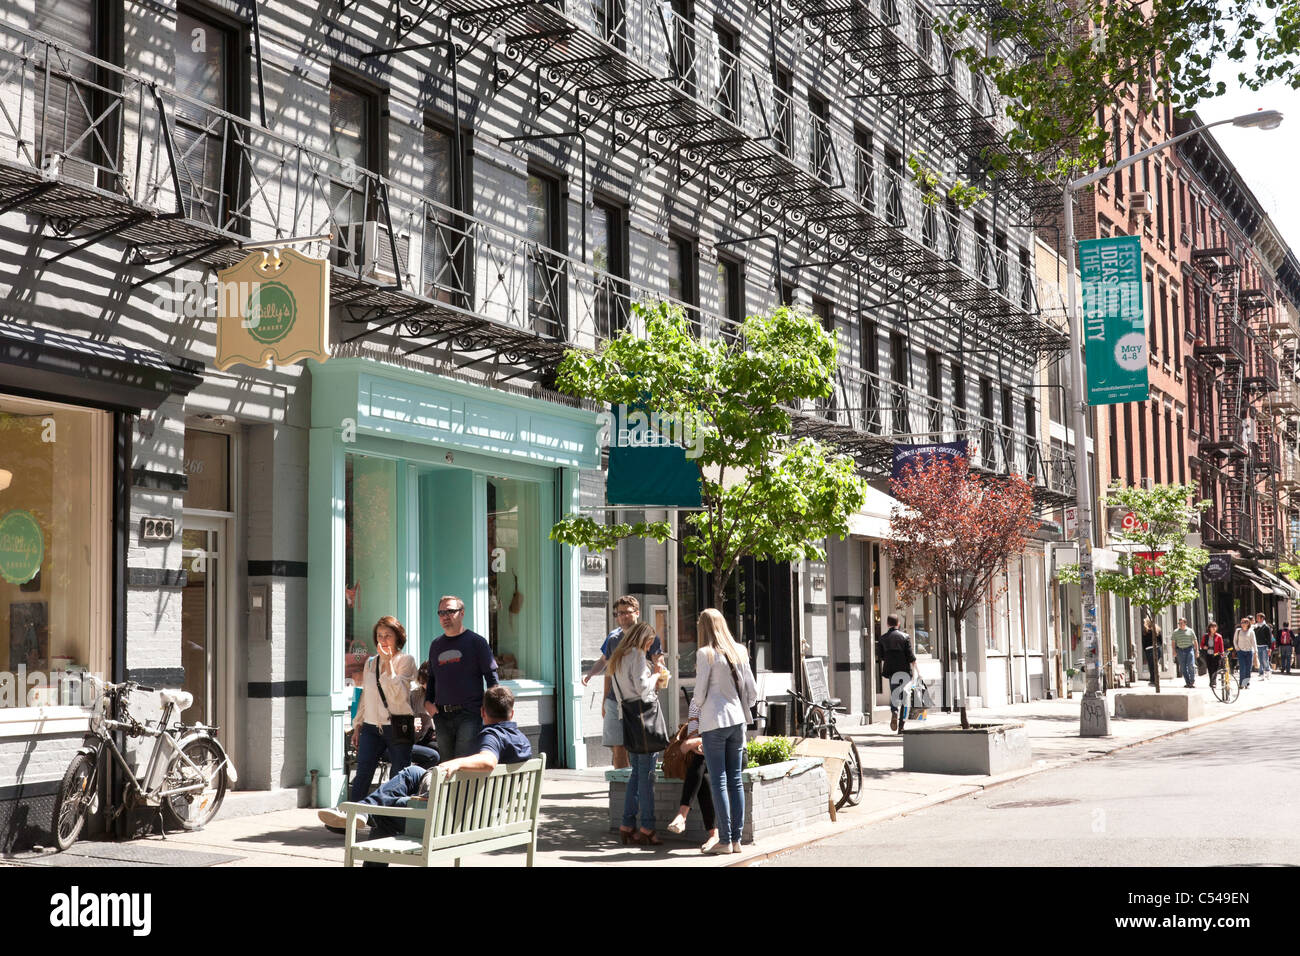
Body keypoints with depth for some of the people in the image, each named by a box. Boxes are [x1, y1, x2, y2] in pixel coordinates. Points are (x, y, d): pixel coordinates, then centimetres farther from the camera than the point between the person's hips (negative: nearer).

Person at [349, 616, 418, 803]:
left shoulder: (406, 661, 0)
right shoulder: (370, 663, 14)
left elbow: (398, 695, -13)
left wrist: (388, 662, -13)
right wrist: (357, 725, 16)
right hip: (371, 727, 4)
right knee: (361, 779, -6)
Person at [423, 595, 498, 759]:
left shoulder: (476, 641, 2)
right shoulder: (436, 645, 18)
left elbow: (491, 676, 0)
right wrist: (427, 701, 9)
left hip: (470, 714, -5)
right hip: (441, 716, 6)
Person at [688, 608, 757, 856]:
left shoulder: (705, 653, -7)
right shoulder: (739, 653, 9)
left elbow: (700, 693, -6)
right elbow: (753, 692, 10)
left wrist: (693, 719, 8)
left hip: (714, 723, -5)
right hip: (737, 721, 5)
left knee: (719, 781, -2)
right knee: (736, 780, 8)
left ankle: (725, 840, -3)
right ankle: (737, 839, 9)